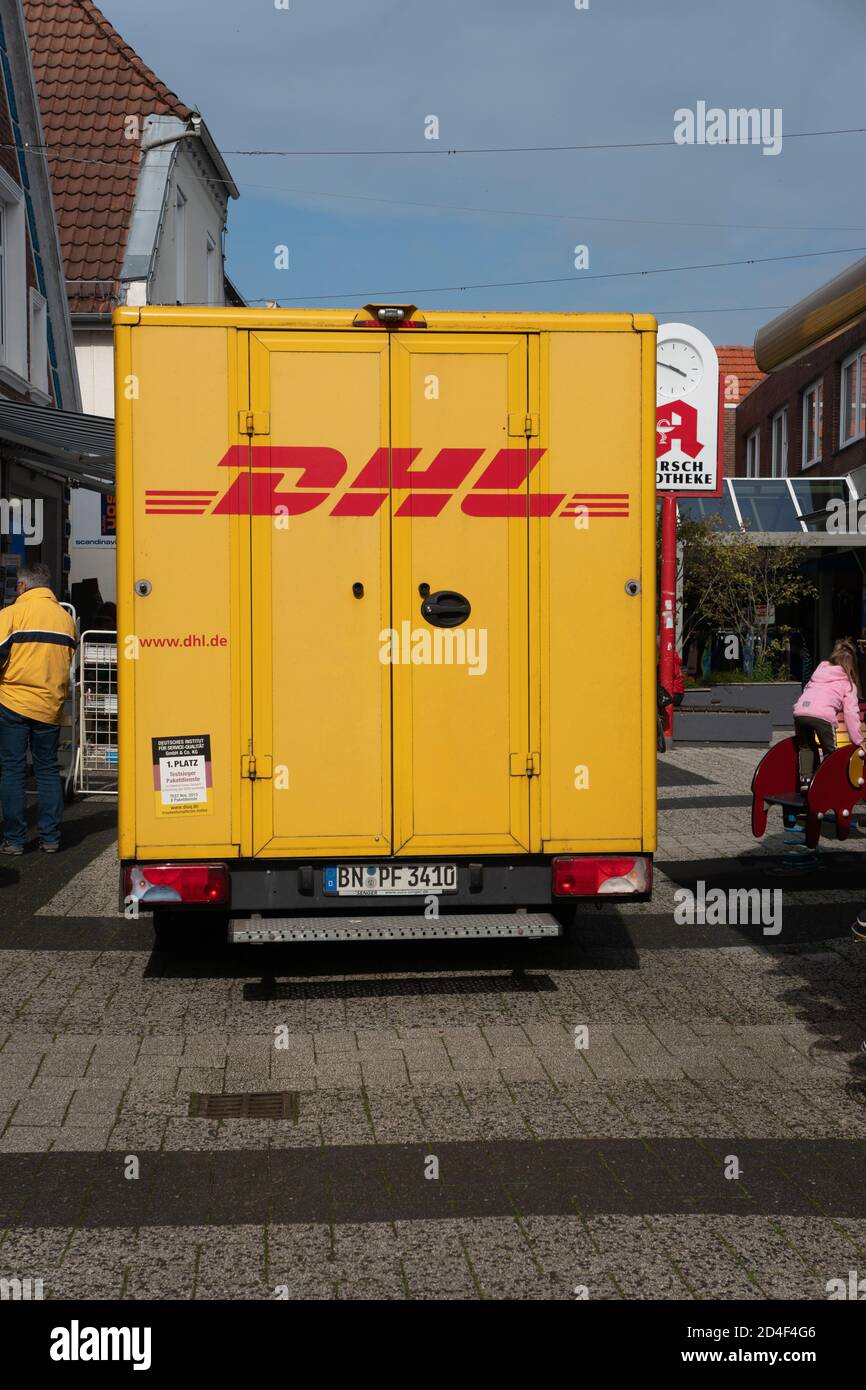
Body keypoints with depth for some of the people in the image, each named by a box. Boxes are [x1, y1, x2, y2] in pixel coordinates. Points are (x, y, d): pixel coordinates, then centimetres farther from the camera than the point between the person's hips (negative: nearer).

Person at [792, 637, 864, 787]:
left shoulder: (820, 670, 30)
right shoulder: (848, 683, 18)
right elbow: (851, 713, 10)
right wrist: (858, 740, 12)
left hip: (800, 711, 4)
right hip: (823, 715, -4)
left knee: (806, 746, 25)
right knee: (830, 752, 14)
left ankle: (805, 778, 13)